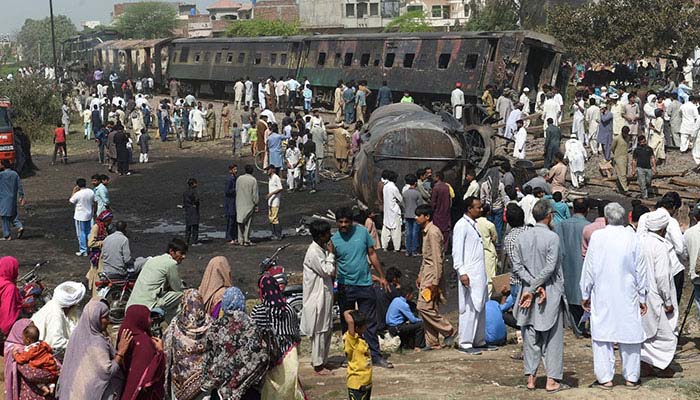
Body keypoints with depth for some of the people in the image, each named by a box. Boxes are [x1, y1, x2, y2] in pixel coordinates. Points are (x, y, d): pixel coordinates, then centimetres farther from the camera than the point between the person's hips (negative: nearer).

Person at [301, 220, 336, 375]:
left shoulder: (323, 249, 9)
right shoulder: (313, 252, -20)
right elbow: (327, 271, -20)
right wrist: (331, 254, -13)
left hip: (325, 295, 9)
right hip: (317, 297, -9)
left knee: (328, 329, 15)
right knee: (319, 331, -1)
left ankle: (323, 360, 26)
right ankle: (318, 365, 8)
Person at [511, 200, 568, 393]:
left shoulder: (522, 237, 1)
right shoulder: (552, 237, -12)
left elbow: (516, 266, -2)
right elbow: (549, 268, -17)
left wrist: (533, 285, -6)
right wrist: (534, 288, -11)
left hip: (528, 291, 4)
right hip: (550, 293, -4)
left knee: (530, 336, 11)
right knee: (553, 337, 4)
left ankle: (530, 378, 14)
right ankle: (552, 380, 5)